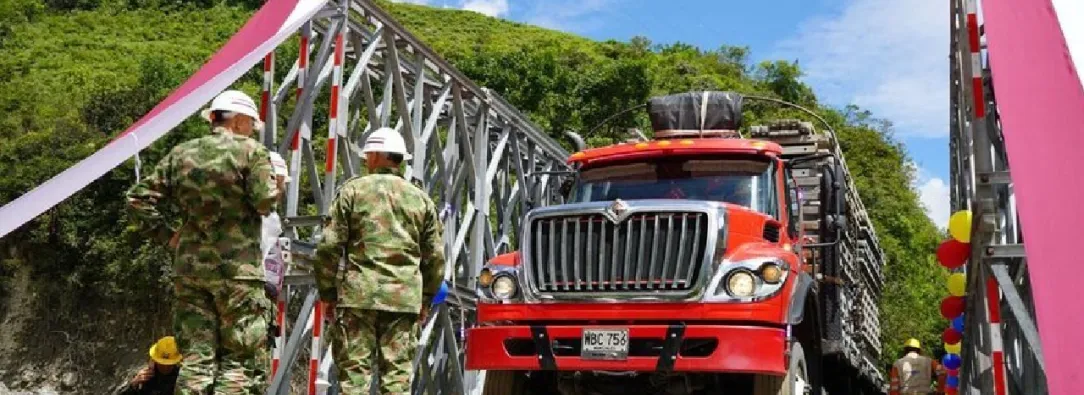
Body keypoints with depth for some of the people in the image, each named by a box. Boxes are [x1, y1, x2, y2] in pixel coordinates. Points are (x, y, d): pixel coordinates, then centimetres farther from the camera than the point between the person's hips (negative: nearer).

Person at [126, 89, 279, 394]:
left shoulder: (181, 154, 11)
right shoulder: (250, 151, -5)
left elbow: (139, 199, 9)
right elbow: (266, 202, -11)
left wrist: (165, 234, 14)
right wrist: (277, 183, 8)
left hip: (189, 266, 5)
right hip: (237, 269, -5)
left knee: (196, 357, 10)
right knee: (243, 358, 1)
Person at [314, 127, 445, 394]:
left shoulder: (353, 190, 3)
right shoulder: (421, 199, 11)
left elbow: (329, 247, -2)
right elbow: (435, 257, 12)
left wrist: (328, 293, 7)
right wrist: (426, 299, 21)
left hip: (358, 294, -2)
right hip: (405, 298, 2)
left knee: (354, 369, 2)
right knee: (398, 371, 4)